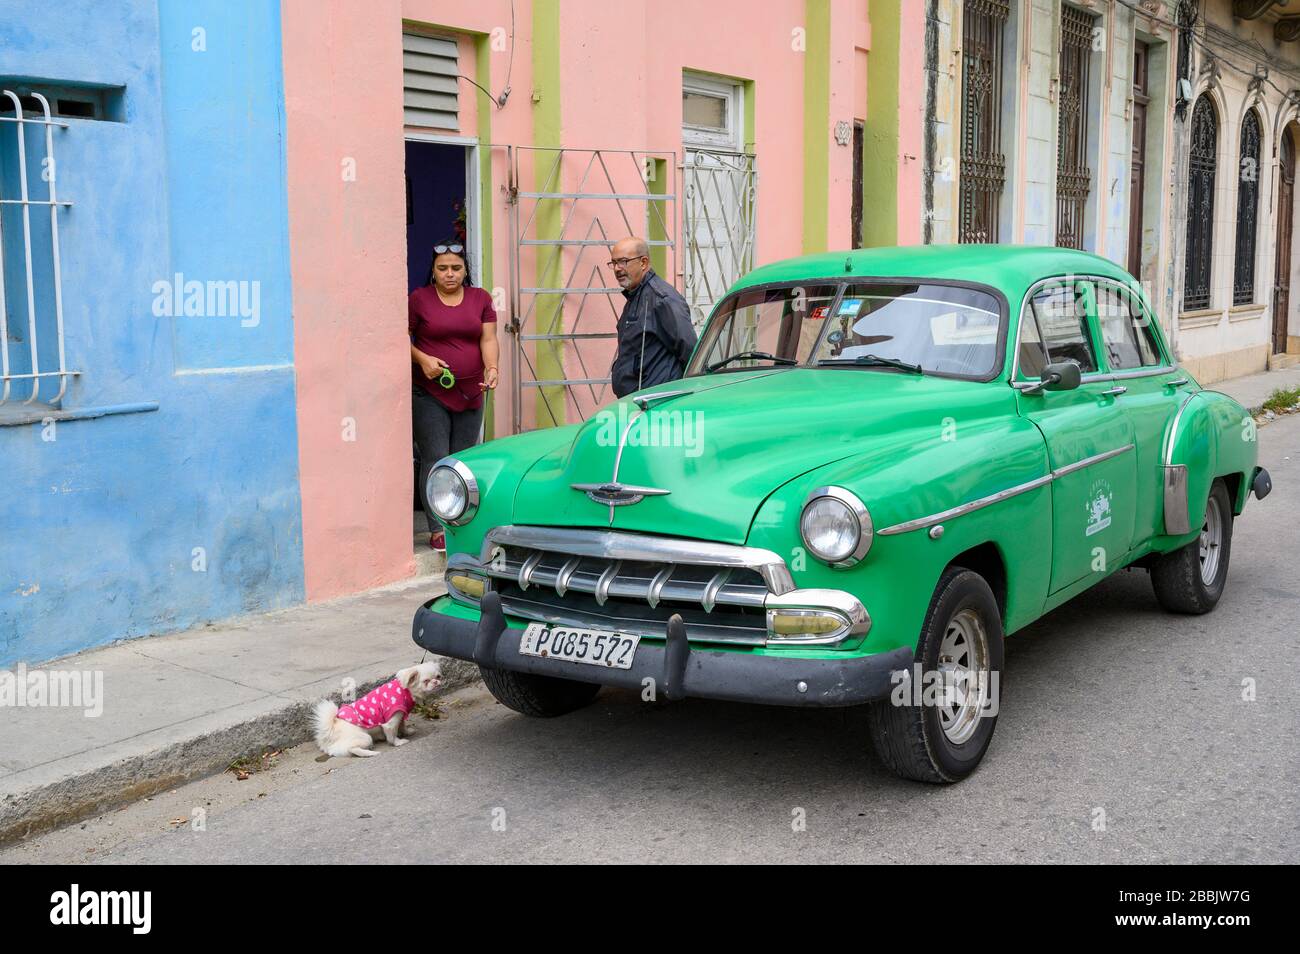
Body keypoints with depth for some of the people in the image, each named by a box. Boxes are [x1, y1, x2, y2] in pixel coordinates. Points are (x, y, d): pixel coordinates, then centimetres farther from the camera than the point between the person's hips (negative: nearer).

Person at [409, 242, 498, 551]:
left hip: (470, 393, 3)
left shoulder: (481, 299, 9)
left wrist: (491, 368, -16)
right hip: (429, 394, -3)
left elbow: (488, 339, 2)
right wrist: (422, 360, -16)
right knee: (435, 461, -7)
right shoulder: (419, 299, 0)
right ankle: (438, 531, -5)